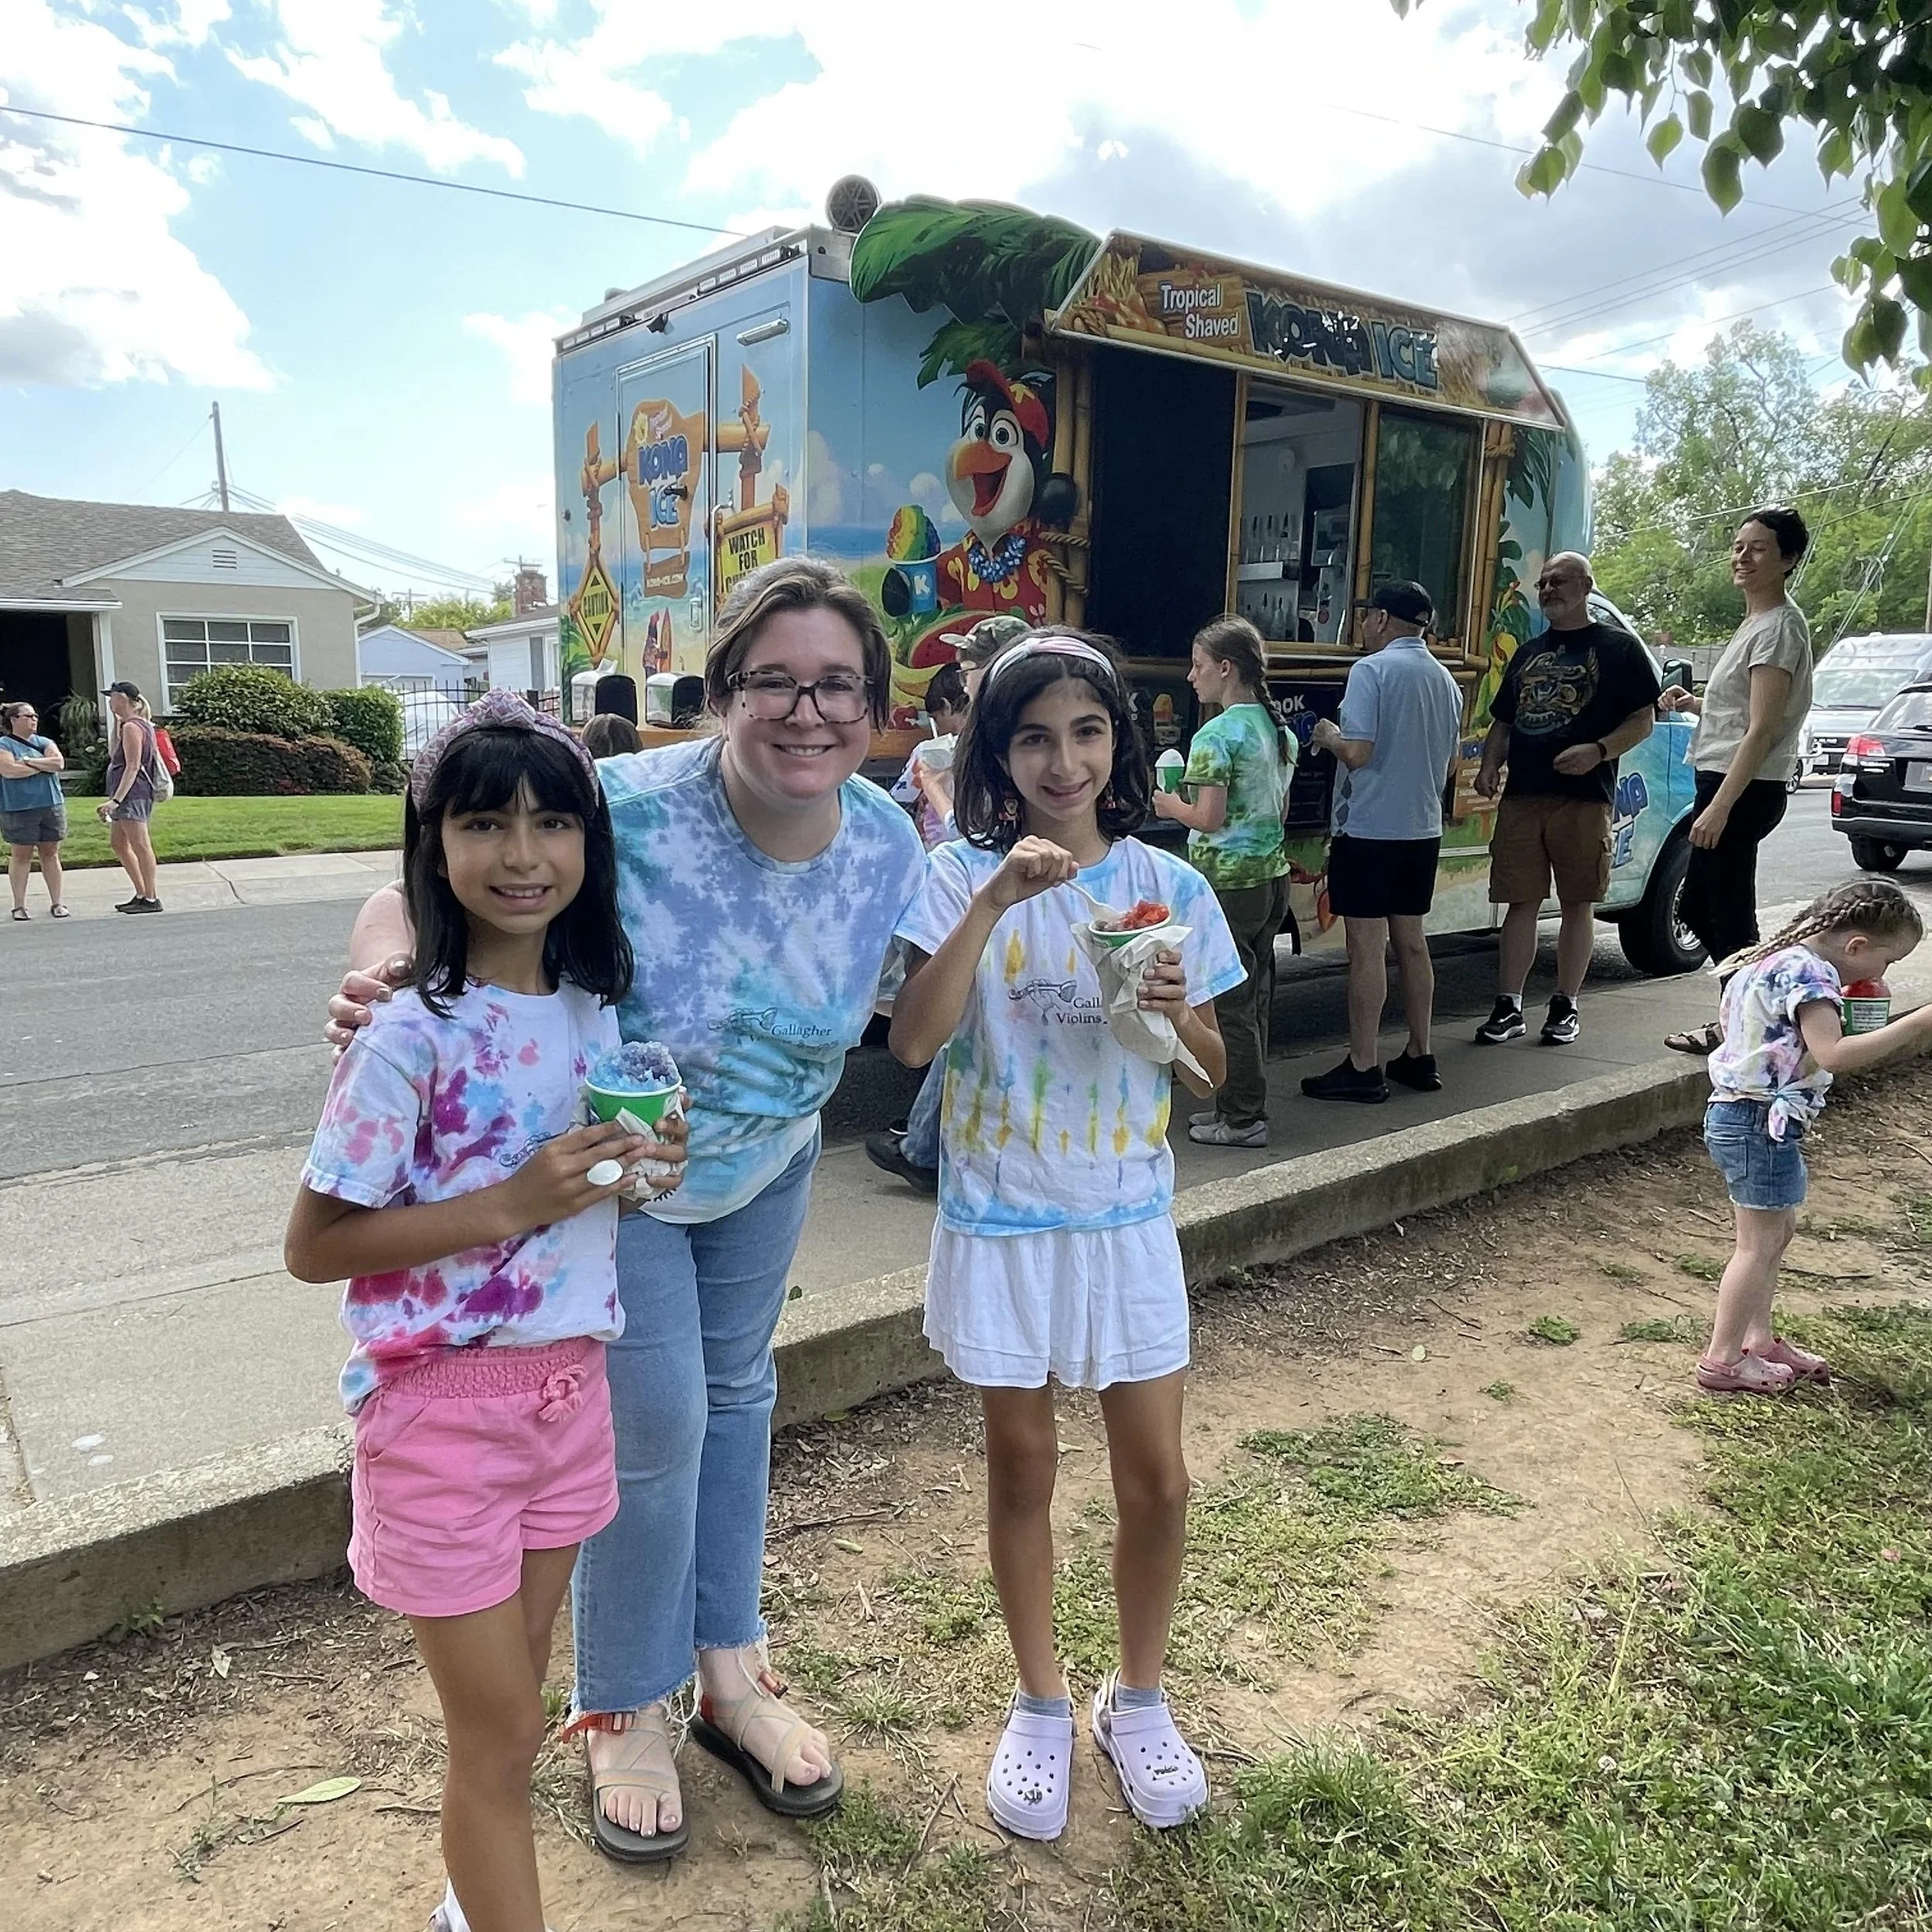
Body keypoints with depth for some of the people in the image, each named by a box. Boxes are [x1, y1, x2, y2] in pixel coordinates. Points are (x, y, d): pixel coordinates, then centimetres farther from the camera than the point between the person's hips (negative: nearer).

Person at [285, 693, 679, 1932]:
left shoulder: (593, 1006, 0)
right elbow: (313, 1246, -15)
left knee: (510, 1715, 21)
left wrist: (636, 1167, -8)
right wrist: (509, 1202, -24)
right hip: (444, 1406, -6)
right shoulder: (413, 1033, -18)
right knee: (500, 1732, 8)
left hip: (569, 1386, 6)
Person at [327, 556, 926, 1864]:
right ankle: (626, 1711, 27)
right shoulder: (623, 812, -34)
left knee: (737, 1391, 18)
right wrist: (385, 972, -45)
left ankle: (731, 1672, 39)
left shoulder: (891, 849, -18)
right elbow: (423, 890, -27)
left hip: (768, 1166, 5)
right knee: (655, 1429, -1)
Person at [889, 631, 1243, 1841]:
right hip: (1001, 1218, -1)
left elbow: (1210, 1074, 3)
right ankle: (1042, 1708, 36)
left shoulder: (1166, 885, -3)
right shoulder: (962, 876, -8)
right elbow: (914, 1039, -21)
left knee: (1159, 1481, 8)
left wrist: (1180, 1014, -18)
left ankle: (1139, 1700, 35)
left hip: (1127, 1214, 2)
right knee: (1024, 1469, 13)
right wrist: (995, 900, -29)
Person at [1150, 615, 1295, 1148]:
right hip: (1273, 875, 9)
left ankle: (1241, 1118, 7)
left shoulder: (1217, 734, -15)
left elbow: (1209, 819, -19)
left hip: (1228, 881, -8)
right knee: (1256, 997, 14)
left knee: (1229, 1003, 0)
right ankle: (1243, 1106, 23)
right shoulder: (1281, 730, 11)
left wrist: (1170, 806, 0)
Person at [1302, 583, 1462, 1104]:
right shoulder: (1446, 680, 12)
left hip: (1370, 828, -7)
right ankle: (1419, 1057, 22)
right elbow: (1450, 768, 18)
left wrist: (1329, 736, 0)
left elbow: (1357, 753, -19)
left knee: (1366, 949, -3)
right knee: (1411, 942, 15)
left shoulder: (1371, 670, -12)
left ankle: (1363, 1068, 1)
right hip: (1423, 829, 8)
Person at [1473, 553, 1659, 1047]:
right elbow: (1503, 721, 24)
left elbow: (1643, 721, 0)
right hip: (1521, 797, 4)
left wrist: (1598, 751, -17)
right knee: (1521, 901, 3)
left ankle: (1565, 1007, 11)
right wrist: (1490, 765, 5)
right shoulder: (1527, 653, 21)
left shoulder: (1618, 648, 6)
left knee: (1577, 903, 3)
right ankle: (1508, 1008, 5)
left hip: (1583, 798, -4)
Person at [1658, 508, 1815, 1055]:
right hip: (1727, 785, 11)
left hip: (1744, 790, -11)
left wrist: (1719, 806, -24)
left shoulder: (1780, 626, -14)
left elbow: (1761, 729, -20)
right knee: (1697, 905, 17)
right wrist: (1694, 703, 10)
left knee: (1729, 914, -4)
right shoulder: (1757, 622, 17)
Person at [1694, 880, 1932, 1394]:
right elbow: (1833, 1054, -31)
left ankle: (1758, 1338, 31)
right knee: (1759, 1243, 0)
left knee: (1778, 1230, 21)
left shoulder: (1778, 957, 11)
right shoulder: (1809, 972, -19)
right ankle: (1723, 1359, 8)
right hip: (1761, 1122, -10)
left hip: (1737, 1115, 10)